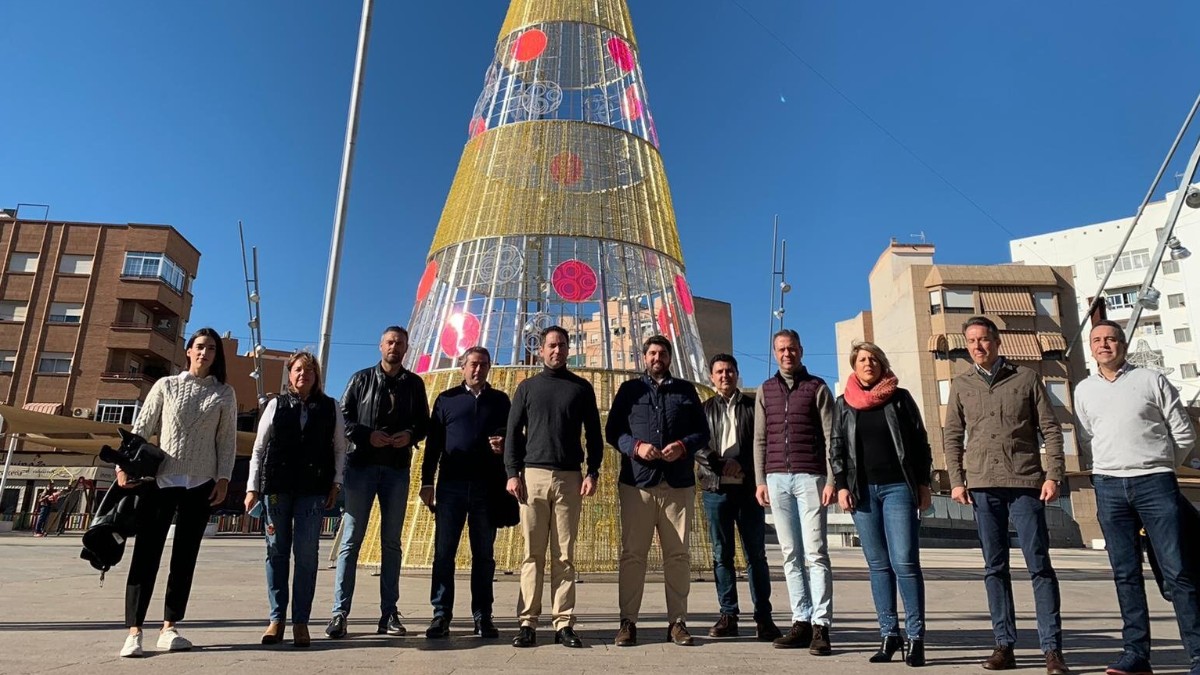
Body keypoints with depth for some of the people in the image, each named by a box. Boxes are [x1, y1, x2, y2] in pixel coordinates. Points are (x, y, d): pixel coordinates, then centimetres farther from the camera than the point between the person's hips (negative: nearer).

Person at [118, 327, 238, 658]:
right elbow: (141, 428, 5)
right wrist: (124, 464, -6)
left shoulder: (224, 394, 6)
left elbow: (227, 440, 4)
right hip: (159, 479, -1)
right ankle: (134, 631, 1)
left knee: (185, 556, 4)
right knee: (146, 552, -3)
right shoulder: (166, 385, 6)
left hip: (199, 484, 1)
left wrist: (223, 479, -4)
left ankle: (169, 628, 12)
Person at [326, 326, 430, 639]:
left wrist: (410, 434, -10)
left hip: (397, 469, 2)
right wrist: (367, 435, -14)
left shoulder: (414, 383, 10)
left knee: (392, 542, 6)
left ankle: (389, 614, 13)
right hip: (361, 465, -2)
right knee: (351, 539, -1)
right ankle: (340, 612, 5)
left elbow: (424, 422, 11)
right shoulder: (361, 379, 6)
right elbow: (343, 417, 2)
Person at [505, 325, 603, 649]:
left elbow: (594, 433, 9)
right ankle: (528, 622, 5)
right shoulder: (527, 387, 11)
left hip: (569, 478, 0)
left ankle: (564, 623, 5)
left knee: (564, 555, 1)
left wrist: (593, 472, -2)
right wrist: (512, 472, -3)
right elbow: (513, 433, 8)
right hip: (533, 475, 0)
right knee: (532, 553, 1)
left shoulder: (582, 387, 10)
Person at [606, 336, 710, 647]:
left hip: (679, 484, 1)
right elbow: (613, 431, 6)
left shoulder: (686, 390, 14)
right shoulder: (629, 389, 11)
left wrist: (683, 446, -10)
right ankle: (628, 621, 8)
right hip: (637, 482, -1)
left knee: (678, 555, 5)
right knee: (632, 554, 1)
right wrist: (636, 446, -13)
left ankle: (677, 622, 13)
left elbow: (702, 432, 11)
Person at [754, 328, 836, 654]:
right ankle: (801, 622, 10)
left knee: (815, 553, -4)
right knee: (791, 554, 5)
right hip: (777, 479, 3)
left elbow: (830, 437, 0)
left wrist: (831, 480, -8)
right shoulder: (766, 390, 13)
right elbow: (760, 439, 12)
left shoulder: (817, 387, 4)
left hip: (810, 477, -3)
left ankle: (821, 626, -2)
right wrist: (760, 480, 5)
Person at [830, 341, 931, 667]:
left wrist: (923, 484, 1)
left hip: (898, 487, -2)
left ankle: (915, 637, -1)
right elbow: (836, 448, 9)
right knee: (878, 564, 5)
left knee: (905, 562, -9)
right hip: (863, 490, 2)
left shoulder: (900, 398, 6)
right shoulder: (843, 404, 11)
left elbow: (920, 442, 6)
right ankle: (889, 634, 12)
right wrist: (841, 486, -1)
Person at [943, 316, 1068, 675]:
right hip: (982, 485, 2)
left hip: (1026, 482, -2)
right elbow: (952, 436, 9)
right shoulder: (961, 383, 9)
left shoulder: (1026, 378, 5)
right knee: (994, 567, 6)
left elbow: (1050, 430, 4)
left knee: (1039, 564, 0)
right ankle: (1004, 645, 13)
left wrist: (1053, 475, -5)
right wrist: (957, 481, 1)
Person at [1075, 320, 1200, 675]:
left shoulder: (1152, 380, 3)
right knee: (1126, 574, 5)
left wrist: (1159, 466, 13)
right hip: (1109, 486, 3)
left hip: (1155, 483, -2)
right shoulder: (1084, 390, 12)